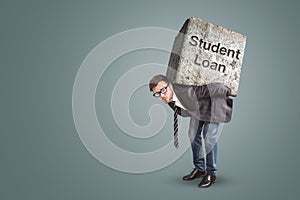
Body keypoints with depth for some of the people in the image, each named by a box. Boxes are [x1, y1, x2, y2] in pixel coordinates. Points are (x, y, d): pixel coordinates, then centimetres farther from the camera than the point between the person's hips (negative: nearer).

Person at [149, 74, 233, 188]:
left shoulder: (188, 91, -44)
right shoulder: (168, 98, -19)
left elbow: (214, 87, -35)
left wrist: (230, 93, -20)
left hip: (212, 103, -7)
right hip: (197, 108, 7)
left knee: (209, 138, -12)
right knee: (193, 135, 8)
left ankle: (211, 173, 4)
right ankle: (199, 169, 24)